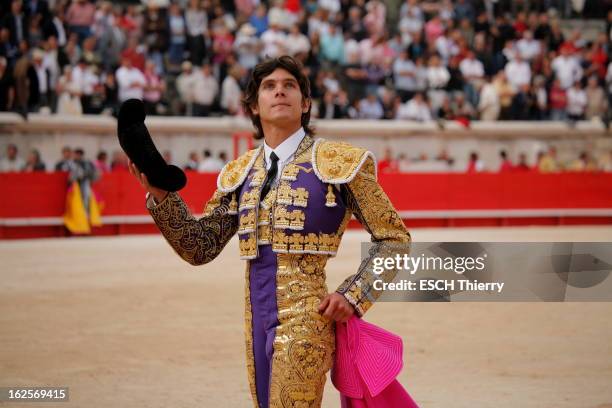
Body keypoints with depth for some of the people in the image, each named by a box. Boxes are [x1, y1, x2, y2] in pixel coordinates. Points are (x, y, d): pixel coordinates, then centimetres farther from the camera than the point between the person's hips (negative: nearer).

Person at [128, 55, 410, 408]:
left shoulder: (338, 163, -2)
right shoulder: (240, 174, 13)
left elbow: (395, 240, 2)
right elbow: (200, 247, 11)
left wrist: (353, 297, -9)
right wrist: (161, 196, -3)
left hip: (306, 322, -5)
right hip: (258, 324, 6)